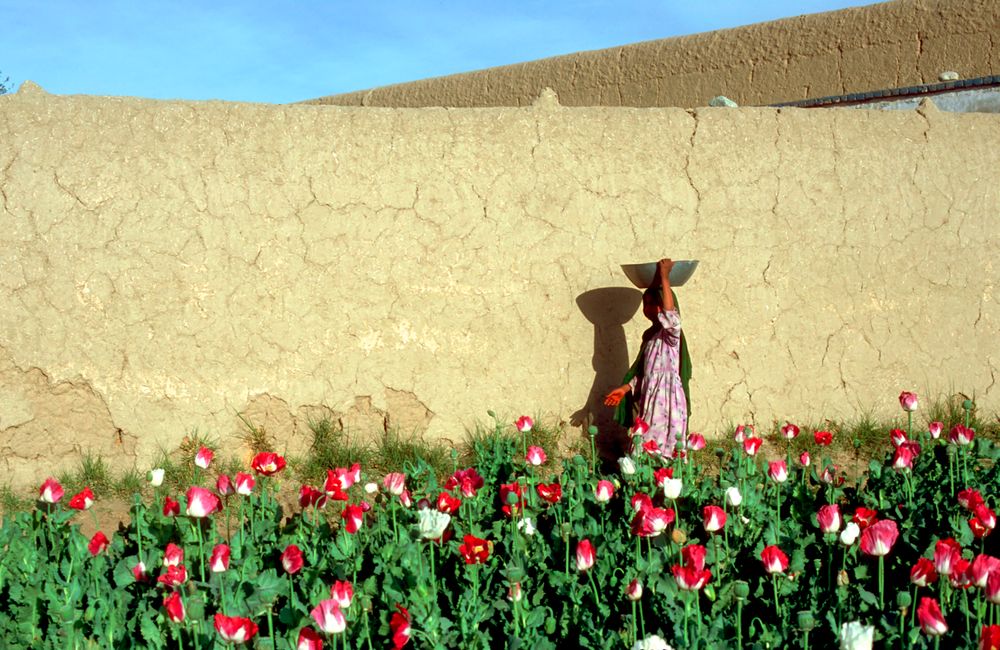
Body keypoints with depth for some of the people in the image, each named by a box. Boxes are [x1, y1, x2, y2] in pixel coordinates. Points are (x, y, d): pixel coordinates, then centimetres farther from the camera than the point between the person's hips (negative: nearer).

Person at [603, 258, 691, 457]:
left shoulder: (671, 331, -8)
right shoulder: (649, 334, 16)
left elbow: (670, 313, -31)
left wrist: (665, 277, -26)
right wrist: (625, 388, 17)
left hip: (667, 401, -8)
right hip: (649, 400, 8)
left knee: (664, 452, -10)